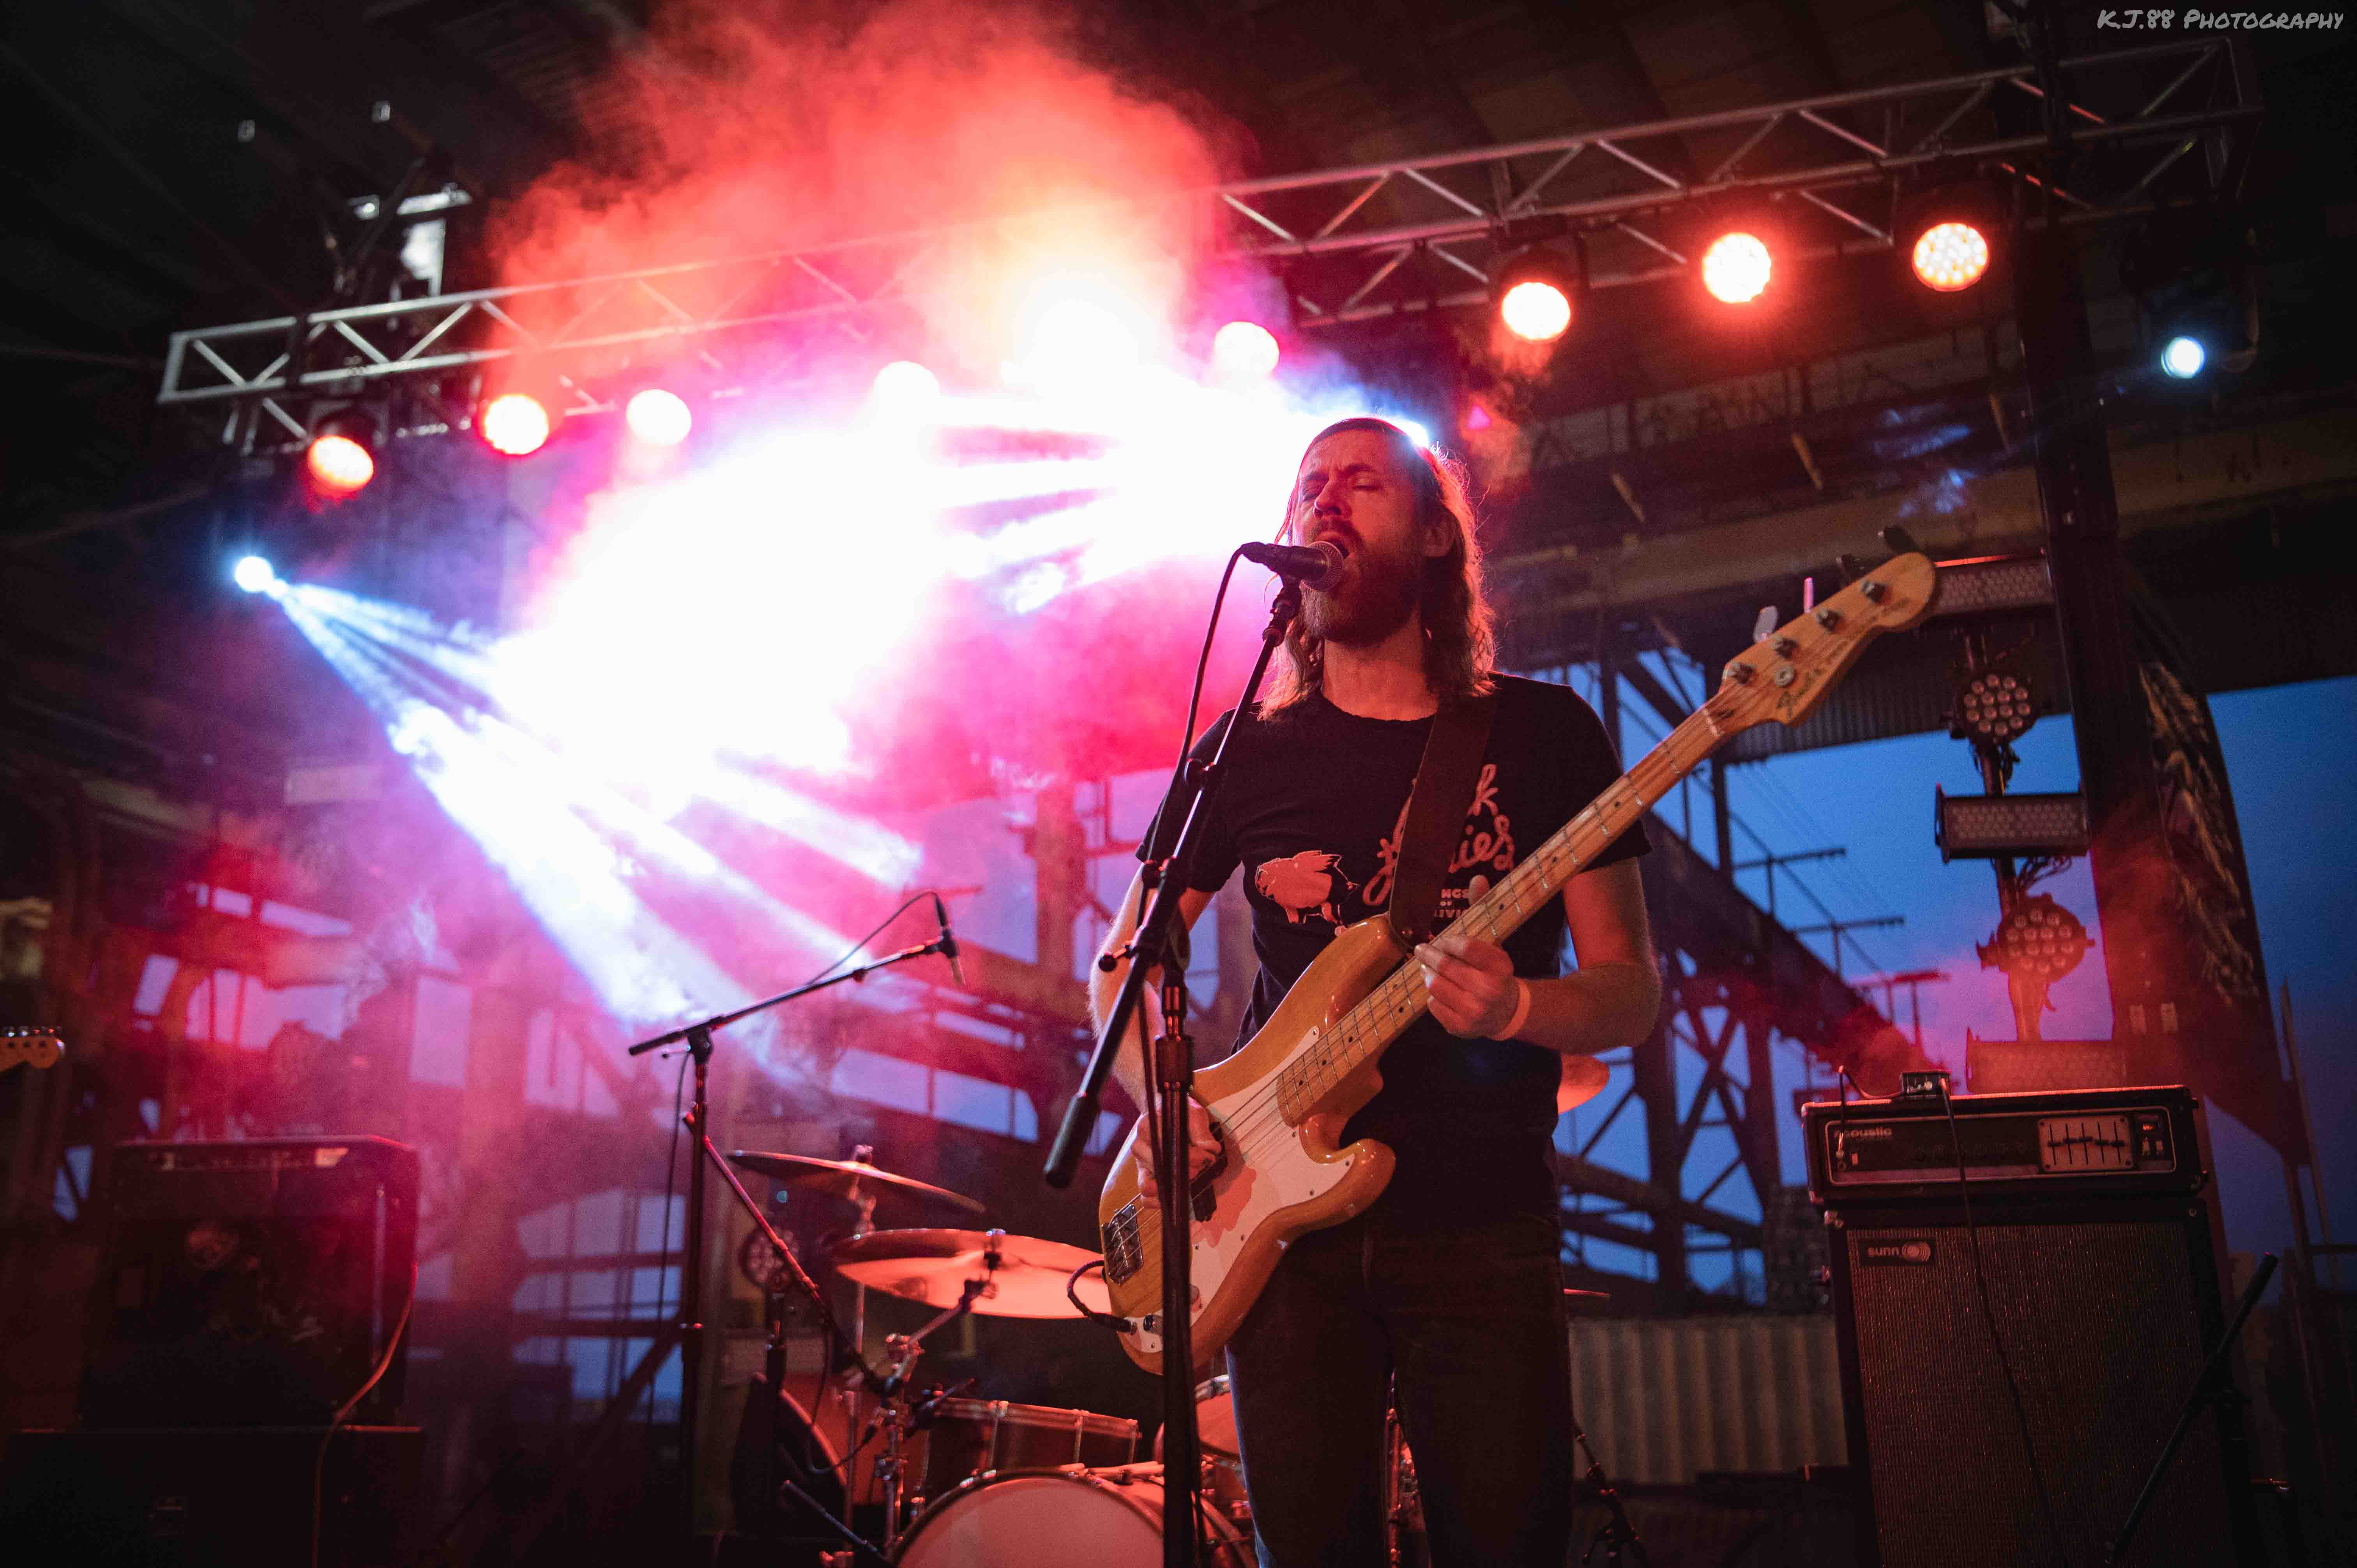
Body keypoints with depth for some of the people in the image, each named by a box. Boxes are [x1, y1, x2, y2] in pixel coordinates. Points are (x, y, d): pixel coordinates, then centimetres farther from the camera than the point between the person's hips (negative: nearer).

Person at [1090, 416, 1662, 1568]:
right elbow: (1124, 960, 12)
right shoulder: (1251, 747, 6)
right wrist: (1158, 1097, -6)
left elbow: (1632, 988, 0)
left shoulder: (1543, 731, 2)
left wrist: (1517, 1009, -21)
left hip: (1485, 1226, -1)